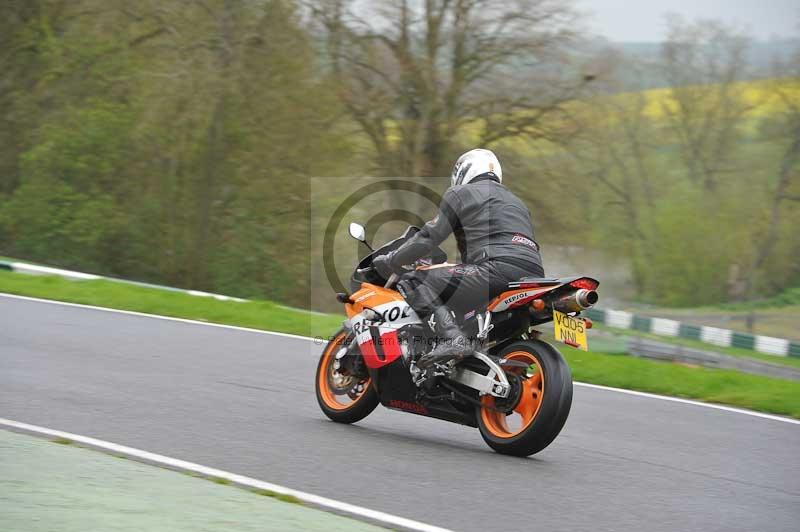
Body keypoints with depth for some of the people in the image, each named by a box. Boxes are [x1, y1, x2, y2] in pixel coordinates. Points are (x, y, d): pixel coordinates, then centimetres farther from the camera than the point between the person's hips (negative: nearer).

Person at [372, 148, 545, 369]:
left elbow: (430, 237, 6)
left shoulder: (461, 194, 13)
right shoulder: (517, 202, 36)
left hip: (500, 268, -8)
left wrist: (389, 262, 18)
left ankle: (451, 338, -28)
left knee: (413, 284, -6)